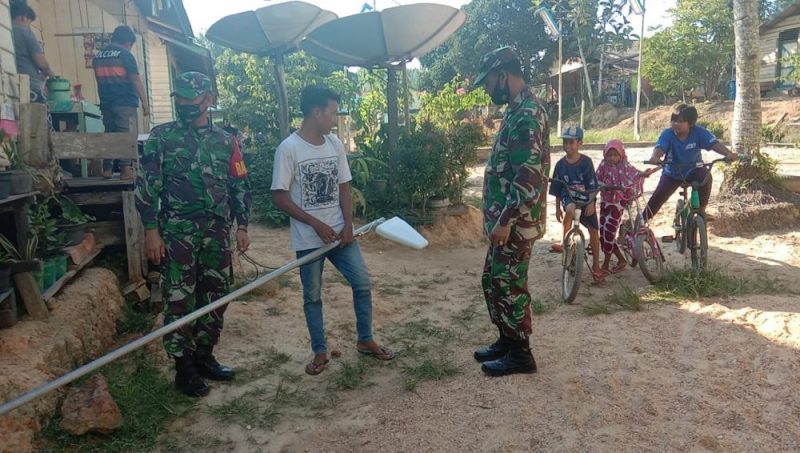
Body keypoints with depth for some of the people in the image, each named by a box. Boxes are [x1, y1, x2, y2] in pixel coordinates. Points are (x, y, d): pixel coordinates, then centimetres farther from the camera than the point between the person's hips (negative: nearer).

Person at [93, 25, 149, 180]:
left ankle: (107, 169, 13)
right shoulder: (125, 55, -7)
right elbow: (136, 80, -10)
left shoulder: (98, 56, 14)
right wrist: (144, 102, -8)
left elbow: (100, 80, 18)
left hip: (106, 103, 7)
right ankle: (125, 169, -10)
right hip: (125, 103, -6)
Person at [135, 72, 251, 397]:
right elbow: (146, 186, -2)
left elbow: (240, 187, 13)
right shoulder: (161, 137, 1)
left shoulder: (225, 141, 10)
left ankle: (204, 357, 25)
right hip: (176, 235, -3)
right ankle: (184, 368, 13)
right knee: (179, 301, 0)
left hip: (217, 235, 4)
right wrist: (151, 231, -9)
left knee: (215, 298, 9)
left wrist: (242, 227, 6)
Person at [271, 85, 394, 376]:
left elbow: (344, 188, 9)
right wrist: (317, 224, -15)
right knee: (312, 296, 8)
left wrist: (348, 225, -4)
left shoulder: (335, 144, 4)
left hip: (339, 232, 5)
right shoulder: (289, 148, -12)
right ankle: (320, 352, 24)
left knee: (362, 283, 4)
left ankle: (365, 341, 23)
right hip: (308, 238, -4)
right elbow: (279, 196, -12)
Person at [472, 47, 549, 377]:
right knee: (492, 282, 18)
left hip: (515, 223, -10)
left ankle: (521, 355, 16)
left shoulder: (526, 115, -19)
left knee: (509, 287, 1)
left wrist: (505, 221, -23)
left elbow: (528, 179, -25)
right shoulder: (518, 111, 14)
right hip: (506, 220, 10)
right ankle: (506, 341, 31)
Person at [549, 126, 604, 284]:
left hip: (586, 200, 0)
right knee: (570, 210, -38)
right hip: (568, 198, 0)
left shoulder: (586, 162, -8)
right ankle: (565, 243, -33)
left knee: (594, 231, -1)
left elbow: (592, 186, -7)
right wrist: (557, 208, 6)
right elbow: (557, 188, 5)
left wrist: (591, 203, -16)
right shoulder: (560, 164, -3)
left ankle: (596, 266, 11)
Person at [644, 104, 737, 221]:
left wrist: (728, 153, -47)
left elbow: (714, 144, -27)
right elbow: (659, 148, -36)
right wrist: (655, 157, -61)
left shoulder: (699, 132, -18)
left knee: (706, 176, -30)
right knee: (658, 197, -14)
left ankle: (701, 210, -10)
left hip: (693, 170, 0)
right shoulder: (667, 134, -20)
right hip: (672, 173, 0)